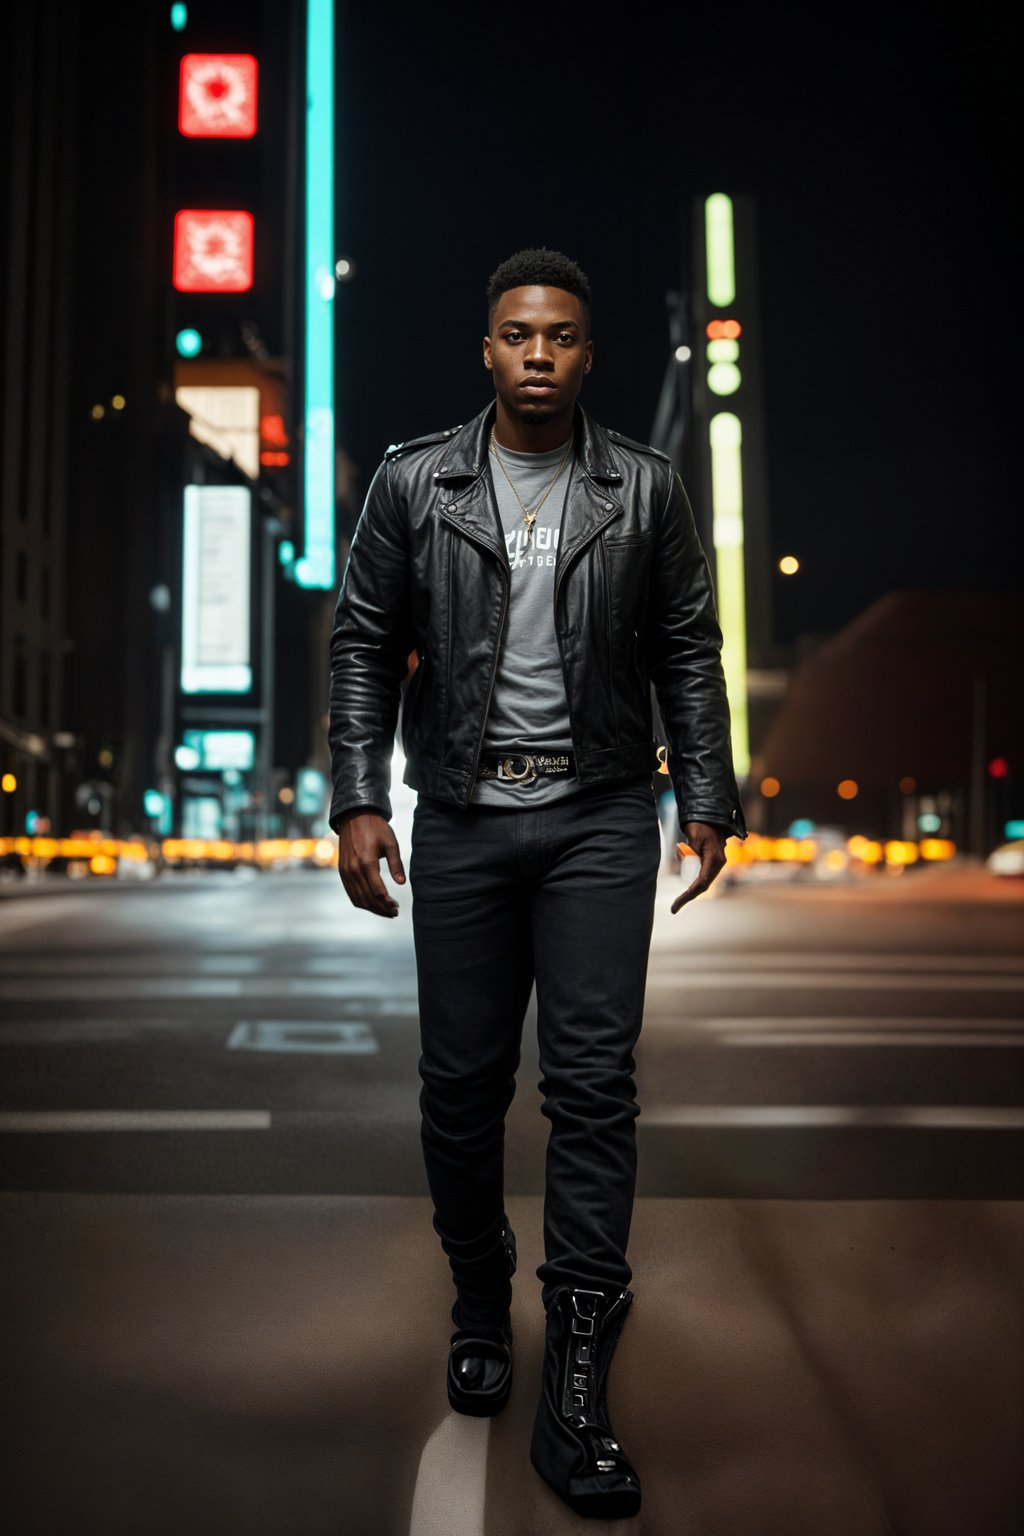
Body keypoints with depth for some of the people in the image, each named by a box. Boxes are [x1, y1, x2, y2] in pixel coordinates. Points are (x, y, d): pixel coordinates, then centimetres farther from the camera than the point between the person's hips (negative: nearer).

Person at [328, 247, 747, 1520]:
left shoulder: (645, 490, 4)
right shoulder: (413, 483, 3)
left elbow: (687, 653, 7)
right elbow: (364, 644, 4)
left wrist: (708, 800, 0)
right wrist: (358, 800, -4)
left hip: (600, 815, 0)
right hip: (462, 816, 1)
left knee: (593, 1080, -6)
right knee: (462, 1082, 7)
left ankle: (576, 1390, 3)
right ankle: (479, 1306, 32)